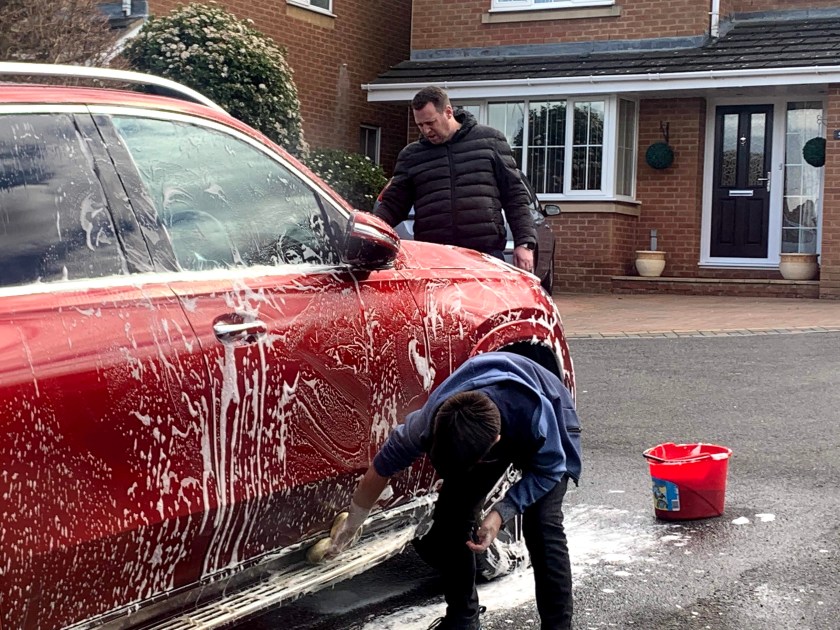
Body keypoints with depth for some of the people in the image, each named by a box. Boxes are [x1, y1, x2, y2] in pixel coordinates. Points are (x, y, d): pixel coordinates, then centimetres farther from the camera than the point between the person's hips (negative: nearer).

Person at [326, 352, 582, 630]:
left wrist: (501, 513, -34)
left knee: (542, 525, -21)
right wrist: (351, 526, -4)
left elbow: (550, 470, -22)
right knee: (450, 516, -9)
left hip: (552, 426, -3)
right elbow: (378, 474, -17)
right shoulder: (432, 420, -35)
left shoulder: (537, 416, -45)